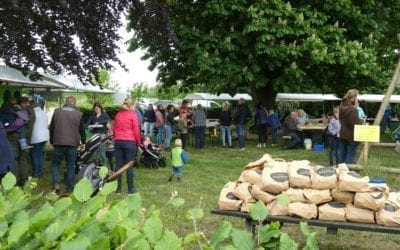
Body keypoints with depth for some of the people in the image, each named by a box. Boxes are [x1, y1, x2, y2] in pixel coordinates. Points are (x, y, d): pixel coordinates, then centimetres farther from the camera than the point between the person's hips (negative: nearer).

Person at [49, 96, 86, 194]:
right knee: (70, 166, 8)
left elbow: (52, 128, 9)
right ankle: (69, 189, 10)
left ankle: (56, 184, -7)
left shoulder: (57, 111, 4)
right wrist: (83, 142, 17)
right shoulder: (79, 114, 1)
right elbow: (82, 130, 4)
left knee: (55, 164, 13)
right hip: (73, 144, 0)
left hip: (58, 144, 0)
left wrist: (52, 141, 19)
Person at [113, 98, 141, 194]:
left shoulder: (118, 114, 10)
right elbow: (136, 131, -6)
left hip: (118, 141, 5)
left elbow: (114, 129, 13)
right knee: (129, 166, 0)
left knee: (118, 165, 7)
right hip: (130, 142, -4)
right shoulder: (133, 115, -5)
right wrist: (138, 143, 5)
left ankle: (118, 188, 12)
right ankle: (130, 189, 5)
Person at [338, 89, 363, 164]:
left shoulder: (341, 107, 8)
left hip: (342, 136, 8)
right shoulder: (352, 109, -21)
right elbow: (355, 123, -22)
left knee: (342, 157, 13)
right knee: (350, 158, -1)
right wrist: (362, 121, -2)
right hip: (351, 136, -8)